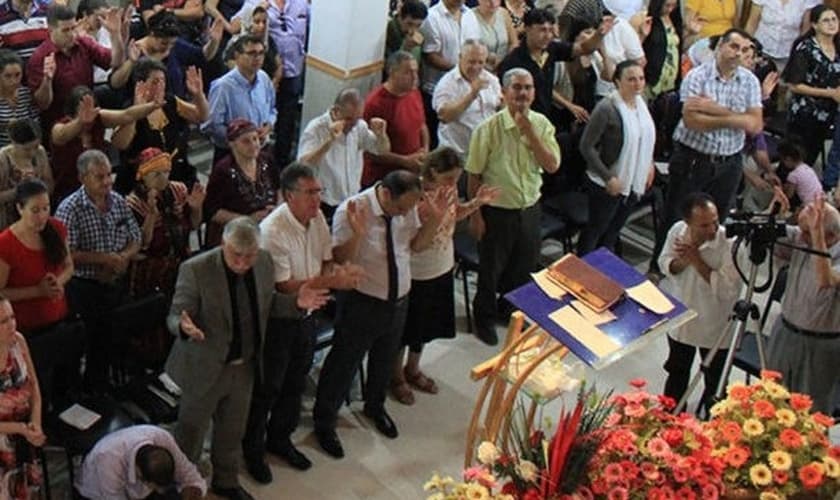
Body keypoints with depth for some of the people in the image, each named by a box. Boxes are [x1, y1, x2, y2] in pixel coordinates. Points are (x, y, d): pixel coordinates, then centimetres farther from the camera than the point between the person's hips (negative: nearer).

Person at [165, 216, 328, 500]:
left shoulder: (265, 262, -7)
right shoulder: (196, 270, -23)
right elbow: (175, 316, -17)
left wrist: (297, 303, -11)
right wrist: (184, 326, -42)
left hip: (245, 367, 5)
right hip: (205, 367, -5)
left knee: (232, 431, 23)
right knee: (190, 433, 14)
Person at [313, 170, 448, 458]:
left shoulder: (408, 207, -11)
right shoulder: (351, 211, -26)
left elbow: (417, 245, 5)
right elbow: (339, 261, -23)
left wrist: (434, 219, -13)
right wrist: (356, 234, -41)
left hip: (399, 300, 6)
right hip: (361, 302, -5)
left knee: (385, 359, 26)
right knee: (344, 362, 11)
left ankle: (375, 407, 54)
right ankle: (324, 422, 33)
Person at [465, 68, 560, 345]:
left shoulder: (542, 125, -4)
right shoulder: (488, 129, -16)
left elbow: (552, 165, -13)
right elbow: (474, 175, -10)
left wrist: (530, 132, -22)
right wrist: (476, 214, -9)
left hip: (530, 208, 4)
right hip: (497, 211, -4)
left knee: (524, 269, 20)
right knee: (491, 269, 12)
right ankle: (484, 319, 34)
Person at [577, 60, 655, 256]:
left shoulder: (641, 102, 2)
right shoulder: (607, 108, -21)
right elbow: (586, 146, -20)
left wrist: (650, 164, 7)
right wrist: (608, 178, -21)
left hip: (633, 181, 7)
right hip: (607, 184, -7)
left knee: (613, 231, 20)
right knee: (595, 230, 8)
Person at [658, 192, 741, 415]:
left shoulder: (730, 243, -30)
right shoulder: (677, 230, -15)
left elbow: (728, 289, -32)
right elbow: (664, 263, -1)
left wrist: (696, 259, -32)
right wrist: (682, 261, -24)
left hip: (716, 327, -4)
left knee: (714, 380, 17)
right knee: (677, 371, 27)